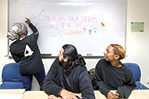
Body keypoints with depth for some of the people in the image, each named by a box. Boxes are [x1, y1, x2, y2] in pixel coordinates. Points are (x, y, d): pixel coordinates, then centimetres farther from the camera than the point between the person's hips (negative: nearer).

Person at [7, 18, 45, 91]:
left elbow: (17, 60, 1)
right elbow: (36, 32, 6)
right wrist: (30, 23, 19)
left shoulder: (12, 47, -9)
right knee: (43, 86, 18)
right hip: (37, 67, -3)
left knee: (26, 89, 17)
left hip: (24, 69, 3)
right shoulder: (31, 38, -18)